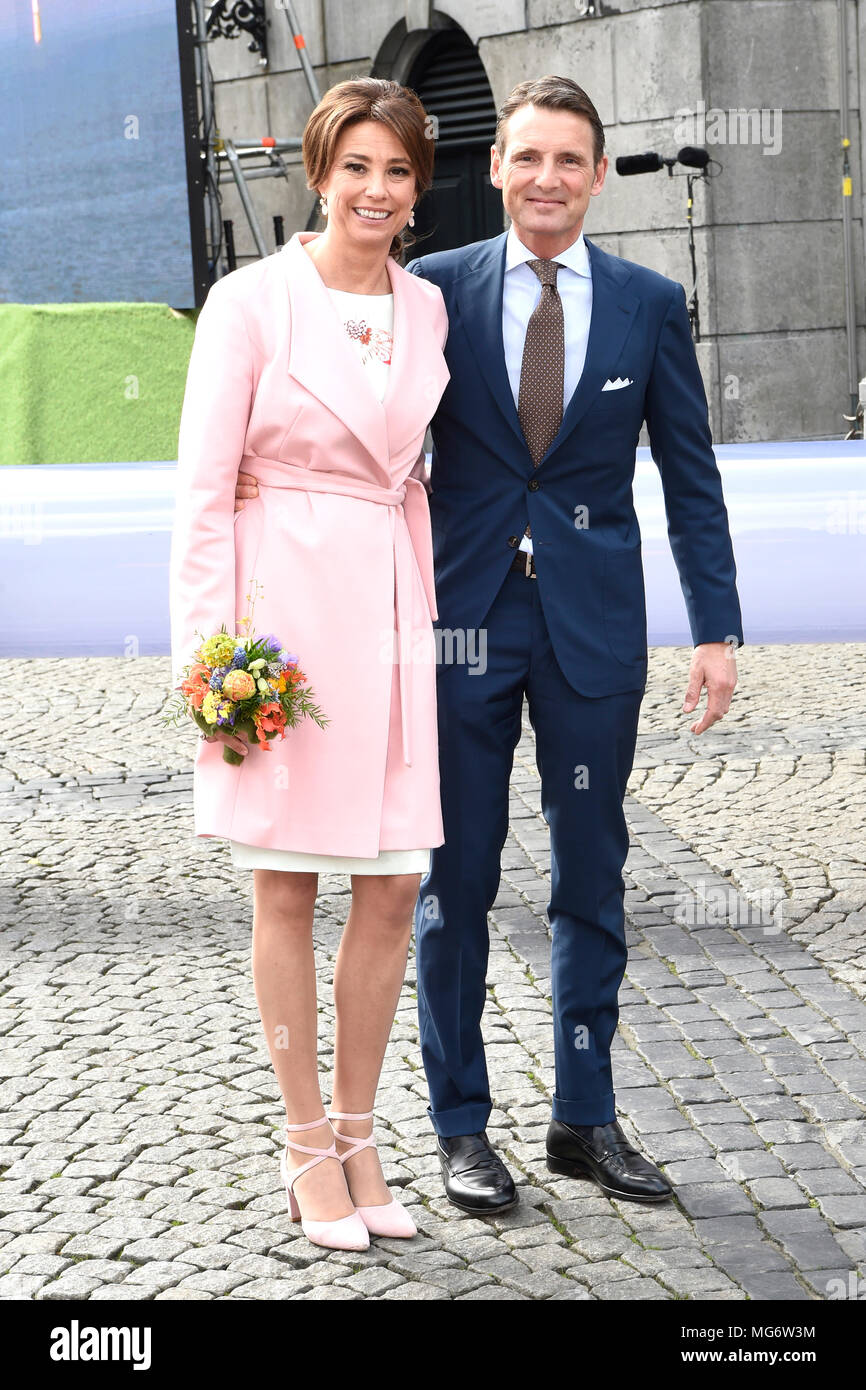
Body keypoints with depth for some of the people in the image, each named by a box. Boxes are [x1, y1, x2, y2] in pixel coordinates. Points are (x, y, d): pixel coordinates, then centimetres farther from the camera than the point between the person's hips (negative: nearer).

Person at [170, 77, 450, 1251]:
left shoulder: (429, 309, 10)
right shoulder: (251, 300, -5)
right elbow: (203, 489, -6)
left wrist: (437, 612, 11)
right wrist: (210, 651, -11)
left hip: (394, 607, 5)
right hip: (282, 604, -4)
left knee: (394, 889, 6)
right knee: (286, 888, 4)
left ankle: (358, 1133, 22)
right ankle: (307, 1146, 17)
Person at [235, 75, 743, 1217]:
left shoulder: (651, 304, 3)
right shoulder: (435, 290, 1)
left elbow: (691, 480, 5)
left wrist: (717, 629, -1)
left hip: (594, 620, 1)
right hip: (464, 612, -1)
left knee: (592, 876, 9)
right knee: (454, 878, 4)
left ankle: (586, 1120, 22)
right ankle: (462, 1126, 18)